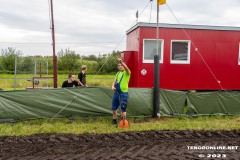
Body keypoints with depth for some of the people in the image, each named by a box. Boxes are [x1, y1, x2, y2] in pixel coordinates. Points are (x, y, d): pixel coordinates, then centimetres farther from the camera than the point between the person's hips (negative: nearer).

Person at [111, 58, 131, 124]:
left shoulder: (127, 73, -5)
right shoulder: (118, 73, 15)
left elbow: (126, 68, -28)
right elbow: (114, 81, 12)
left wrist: (121, 62, -44)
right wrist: (113, 86, -11)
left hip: (123, 93, -6)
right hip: (116, 92, 7)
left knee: (123, 109, -2)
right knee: (114, 108, 14)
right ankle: (114, 120, 32)